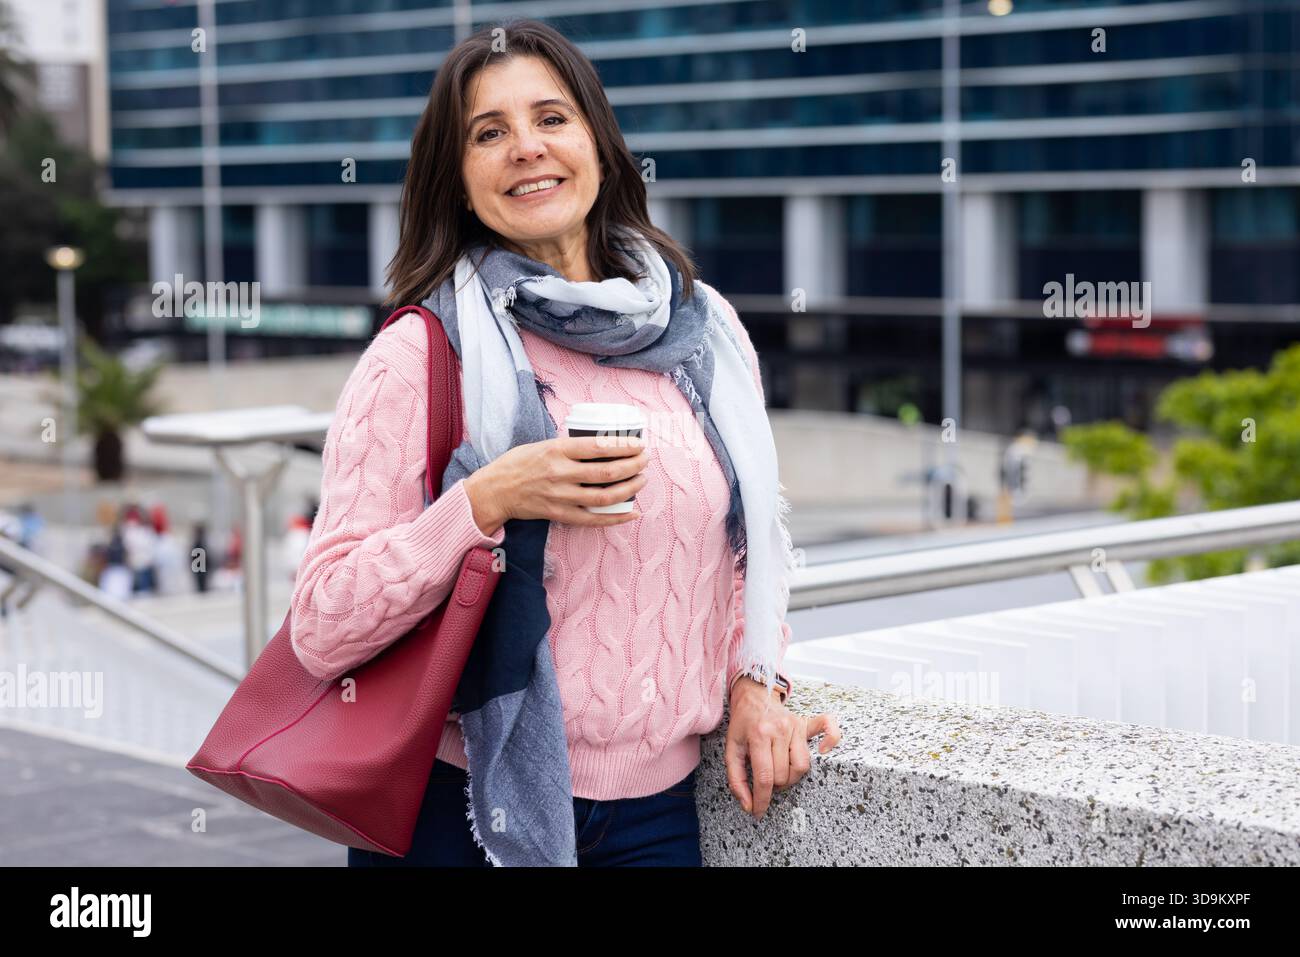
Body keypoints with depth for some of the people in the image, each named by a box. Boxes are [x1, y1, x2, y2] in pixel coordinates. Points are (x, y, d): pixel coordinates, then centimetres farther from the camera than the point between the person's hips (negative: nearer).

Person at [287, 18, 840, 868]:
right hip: (464, 813, -3)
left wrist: (754, 680, 1)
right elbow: (322, 631, -12)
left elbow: (749, 542, 17)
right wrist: (486, 503, -21)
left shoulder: (704, 329, 4)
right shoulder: (420, 354, -8)